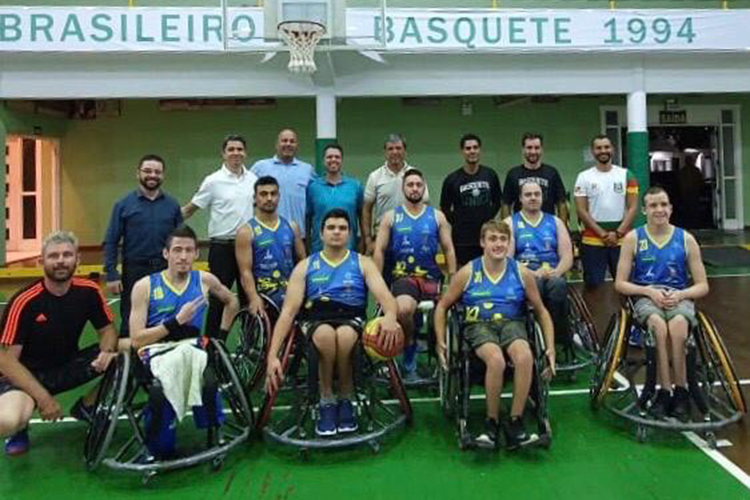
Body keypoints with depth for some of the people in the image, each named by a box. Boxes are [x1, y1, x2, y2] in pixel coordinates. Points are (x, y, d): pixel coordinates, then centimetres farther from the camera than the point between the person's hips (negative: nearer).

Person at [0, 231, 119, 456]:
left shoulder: (89, 291, -10)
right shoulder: (24, 301, -21)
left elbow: (107, 329, 2)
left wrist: (107, 351, -23)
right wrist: (43, 398, -24)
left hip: (69, 366, 4)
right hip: (26, 374, -4)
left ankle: (86, 408, 10)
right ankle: (20, 427, 8)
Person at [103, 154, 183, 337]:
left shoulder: (172, 205, 4)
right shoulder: (124, 205, 0)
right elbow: (111, 243, -1)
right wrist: (111, 275, -8)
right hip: (134, 271, -1)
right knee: (130, 322, 7)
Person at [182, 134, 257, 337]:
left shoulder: (253, 179, 7)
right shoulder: (213, 181, -4)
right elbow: (189, 209, 0)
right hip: (222, 247, -4)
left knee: (248, 297, 12)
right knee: (217, 299, 2)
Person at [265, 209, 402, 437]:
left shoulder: (363, 263, 11)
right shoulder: (305, 266, 11)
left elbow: (384, 295, -5)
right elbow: (289, 310, 2)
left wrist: (390, 316, -31)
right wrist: (272, 355, -11)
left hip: (351, 318, 0)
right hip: (315, 319, 0)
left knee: (344, 336, -36)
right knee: (326, 335, -36)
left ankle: (346, 400, -10)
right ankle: (327, 402, -13)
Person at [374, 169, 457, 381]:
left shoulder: (437, 216, 12)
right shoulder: (391, 216, 9)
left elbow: (448, 250, 11)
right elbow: (379, 251, 7)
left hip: (431, 277, 3)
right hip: (403, 276, -2)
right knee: (403, 309, -30)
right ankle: (409, 362, -6)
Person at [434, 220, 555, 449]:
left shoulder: (522, 273, 8)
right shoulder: (468, 272, 4)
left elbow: (541, 311, 17)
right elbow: (442, 306, 12)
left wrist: (550, 347, 8)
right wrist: (440, 342, 1)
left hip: (511, 323, 2)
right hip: (479, 324, -2)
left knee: (525, 357, -33)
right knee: (496, 359, -35)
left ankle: (515, 425, -17)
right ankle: (491, 423, -12)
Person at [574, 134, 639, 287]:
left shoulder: (626, 175, 6)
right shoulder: (584, 177, 1)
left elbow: (632, 207, 1)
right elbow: (581, 211, -4)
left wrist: (618, 233, -11)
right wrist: (602, 234, -11)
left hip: (622, 240, 2)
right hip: (592, 242, -1)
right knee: (593, 285, 3)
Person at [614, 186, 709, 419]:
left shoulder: (686, 239, 6)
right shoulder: (633, 238, 3)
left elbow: (702, 286, 7)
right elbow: (620, 284, 2)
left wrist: (679, 295, -12)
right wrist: (649, 291, -13)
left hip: (679, 297, 1)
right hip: (645, 297, -1)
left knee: (678, 325, -34)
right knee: (659, 324, -35)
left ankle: (679, 390, -19)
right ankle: (667, 391, -24)